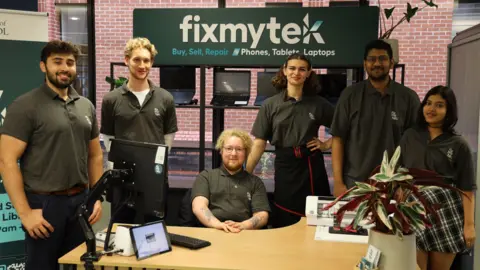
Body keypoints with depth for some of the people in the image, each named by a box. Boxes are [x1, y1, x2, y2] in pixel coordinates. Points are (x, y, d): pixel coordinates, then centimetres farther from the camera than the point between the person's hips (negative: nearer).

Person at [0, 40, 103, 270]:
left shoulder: (86, 106, 9)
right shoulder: (25, 106, -8)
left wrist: (97, 197, 6)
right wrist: (25, 212, -16)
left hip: (81, 200, 5)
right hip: (44, 203, -5)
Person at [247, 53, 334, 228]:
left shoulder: (318, 103, 2)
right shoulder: (271, 105, 1)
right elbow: (259, 143, -1)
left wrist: (326, 145, -2)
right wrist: (246, 174, -5)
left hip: (311, 166, 1)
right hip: (284, 167, 0)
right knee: (284, 225, 5)